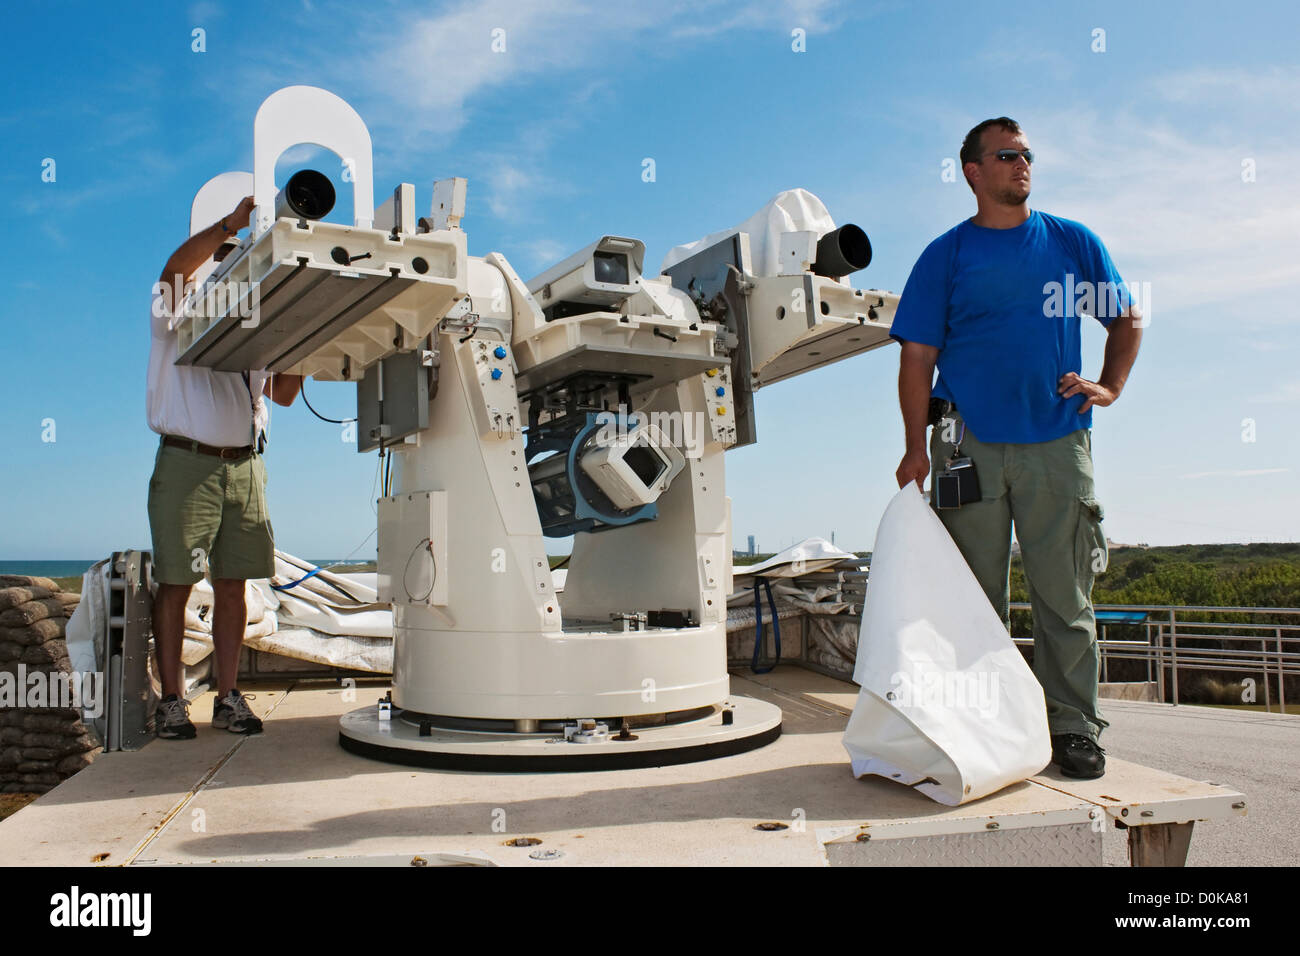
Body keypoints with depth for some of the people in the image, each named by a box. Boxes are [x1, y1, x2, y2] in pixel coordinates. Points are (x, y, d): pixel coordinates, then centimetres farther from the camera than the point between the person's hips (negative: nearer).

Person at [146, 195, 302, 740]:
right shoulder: (178, 311, 7)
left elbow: (283, 393, 14)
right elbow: (175, 268, -15)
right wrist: (230, 224, -25)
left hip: (245, 465, 4)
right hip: (187, 463, -4)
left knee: (232, 586, 4)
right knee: (175, 585, -2)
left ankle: (227, 698, 10)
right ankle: (171, 701, 5)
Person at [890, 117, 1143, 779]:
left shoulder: (1073, 242, 12)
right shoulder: (946, 255, 7)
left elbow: (1126, 320, 21)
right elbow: (918, 355, 2)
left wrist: (1109, 386, 5)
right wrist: (916, 447, -5)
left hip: (1057, 444, 1)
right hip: (970, 445, -1)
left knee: (1064, 595, 2)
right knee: (975, 599, 5)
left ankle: (1074, 726, 12)